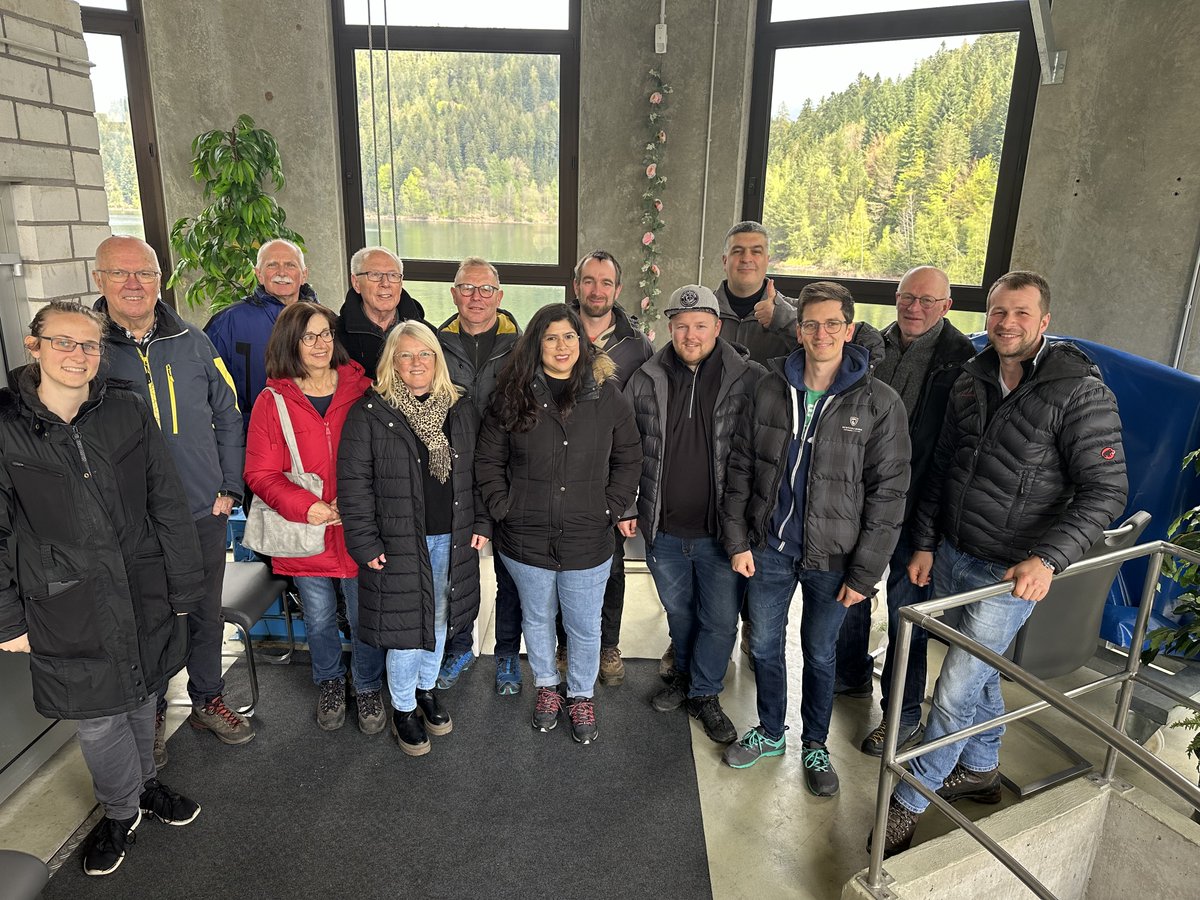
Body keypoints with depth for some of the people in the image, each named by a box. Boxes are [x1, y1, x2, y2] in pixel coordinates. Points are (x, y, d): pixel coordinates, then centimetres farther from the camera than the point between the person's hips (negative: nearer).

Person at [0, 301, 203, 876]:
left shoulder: (127, 413, -3)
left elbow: (168, 506, 1)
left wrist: (183, 589, 2)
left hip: (141, 591, 2)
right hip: (66, 608, -2)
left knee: (141, 695, 19)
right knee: (97, 715, 9)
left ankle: (143, 783, 45)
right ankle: (123, 809, 35)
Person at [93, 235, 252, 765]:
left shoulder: (192, 342, 2)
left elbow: (228, 417, 9)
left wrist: (230, 488, 4)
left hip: (204, 514, 3)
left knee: (207, 617, 17)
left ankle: (207, 700, 38)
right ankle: (150, 715, 36)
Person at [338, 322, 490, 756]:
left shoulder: (461, 410, 5)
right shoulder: (370, 414, -9)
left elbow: (478, 472, 10)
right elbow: (353, 482, -10)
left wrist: (482, 523, 4)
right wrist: (365, 543, -12)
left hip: (452, 540, 4)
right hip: (399, 542, -4)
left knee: (439, 621, 19)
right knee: (406, 628, 6)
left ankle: (426, 689, 42)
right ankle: (403, 709, 28)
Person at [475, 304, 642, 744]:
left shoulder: (608, 397, -4)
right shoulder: (514, 396, -4)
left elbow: (628, 459, 5)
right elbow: (488, 460, 4)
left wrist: (611, 508, -2)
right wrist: (503, 507, -4)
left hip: (588, 540, 0)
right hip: (526, 539, 1)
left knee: (585, 627, 12)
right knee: (537, 618, 20)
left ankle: (581, 695, 37)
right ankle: (546, 686, 44)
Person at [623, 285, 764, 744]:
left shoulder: (751, 380, -9)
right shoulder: (645, 380, -1)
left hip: (722, 532, -2)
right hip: (663, 530, 3)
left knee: (720, 620, 9)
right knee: (678, 611, 22)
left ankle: (705, 694, 32)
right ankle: (685, 676, 45)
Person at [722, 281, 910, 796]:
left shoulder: (879, 404, -11)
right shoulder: (772, 388, -3)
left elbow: (887, 493, -9)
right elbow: (741, 466, 2)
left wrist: (865, 573, -11)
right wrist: (738, 539, -2)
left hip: (832, 558, -2)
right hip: (769, 547, 3)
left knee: (819, 655, 15)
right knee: (764, 646, 16)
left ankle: (815, 745, 39)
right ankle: (770, 732, 40)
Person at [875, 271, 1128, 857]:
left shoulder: (1081, 390, -15)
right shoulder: (972, 379, 3)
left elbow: (1105, 491, -16)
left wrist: (1048, 558, -28)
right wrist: (924, 543, 8)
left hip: (1012, 572, -6)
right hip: (951, 555, 6)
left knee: (955, 692, -2)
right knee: (977, 671, 23)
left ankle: (909, 802, 17)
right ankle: (981, 770, 45)